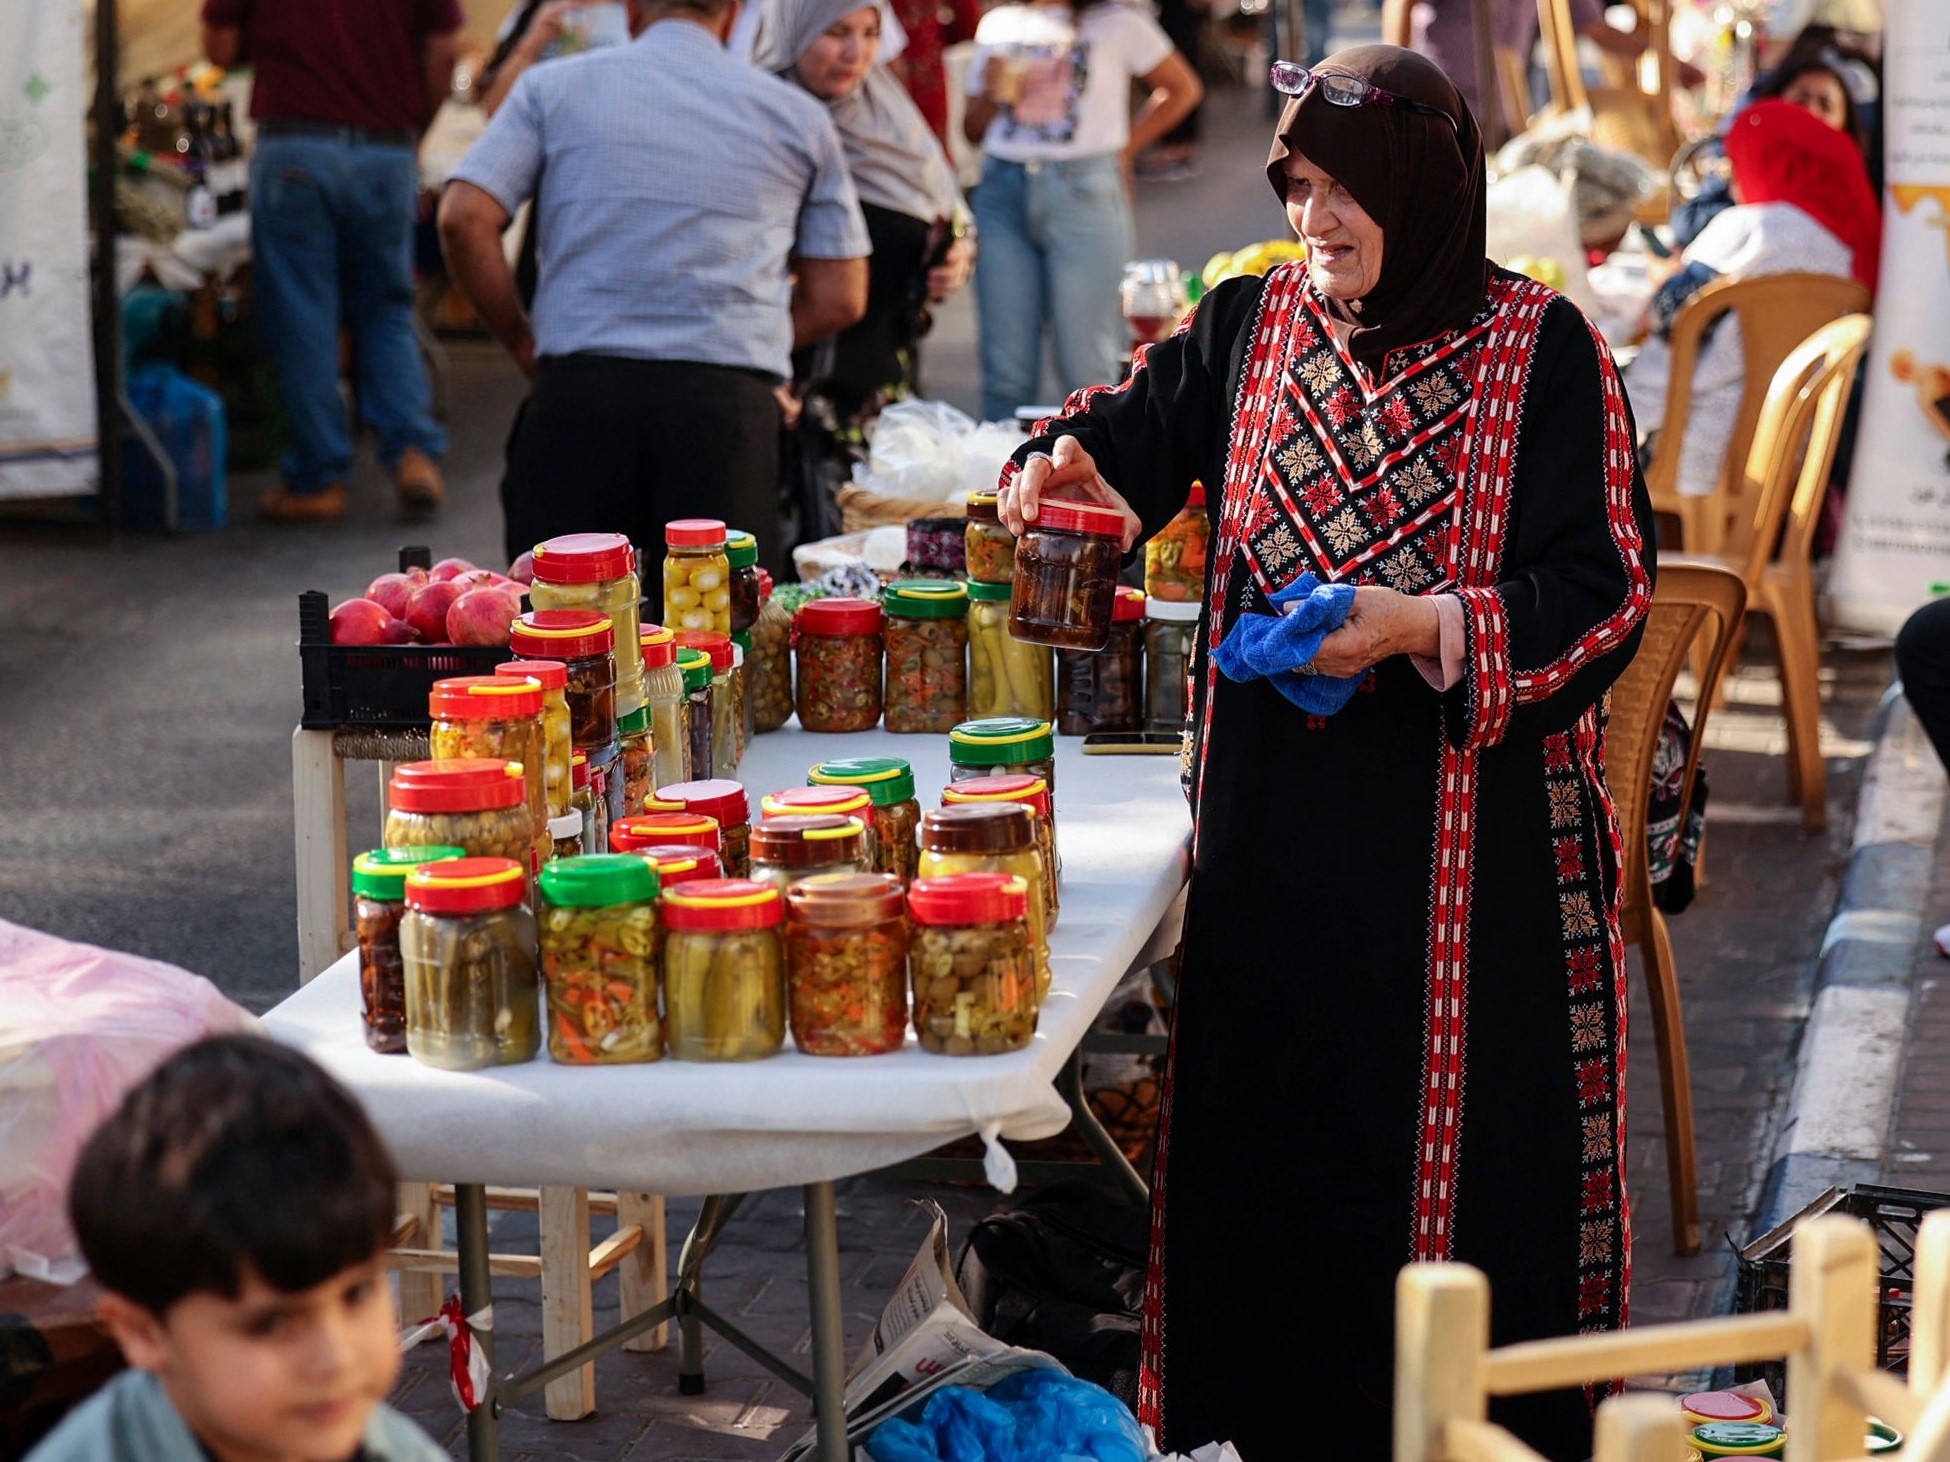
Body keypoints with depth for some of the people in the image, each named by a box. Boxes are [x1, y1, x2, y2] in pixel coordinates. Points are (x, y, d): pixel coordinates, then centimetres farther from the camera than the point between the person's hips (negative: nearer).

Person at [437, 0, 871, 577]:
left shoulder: (554, 86, 13)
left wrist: (523, 341, 13)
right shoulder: (798, 115, 15)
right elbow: (839, 300, 13)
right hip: (729, 397, 0)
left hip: (580, 393, 0)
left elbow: (464, 219, 1)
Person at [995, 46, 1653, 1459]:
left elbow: (1605, 587, -10)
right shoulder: (1253, 322, 6)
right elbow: (1134, 433, 15)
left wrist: (1431, 627, -23)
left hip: (1466, 832, -4)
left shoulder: (1543, 349, -7)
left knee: (1451, 1125, 1)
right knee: (1266, 1117, 9)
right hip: (1275, 817, 4)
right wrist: (1065, 472, -8)